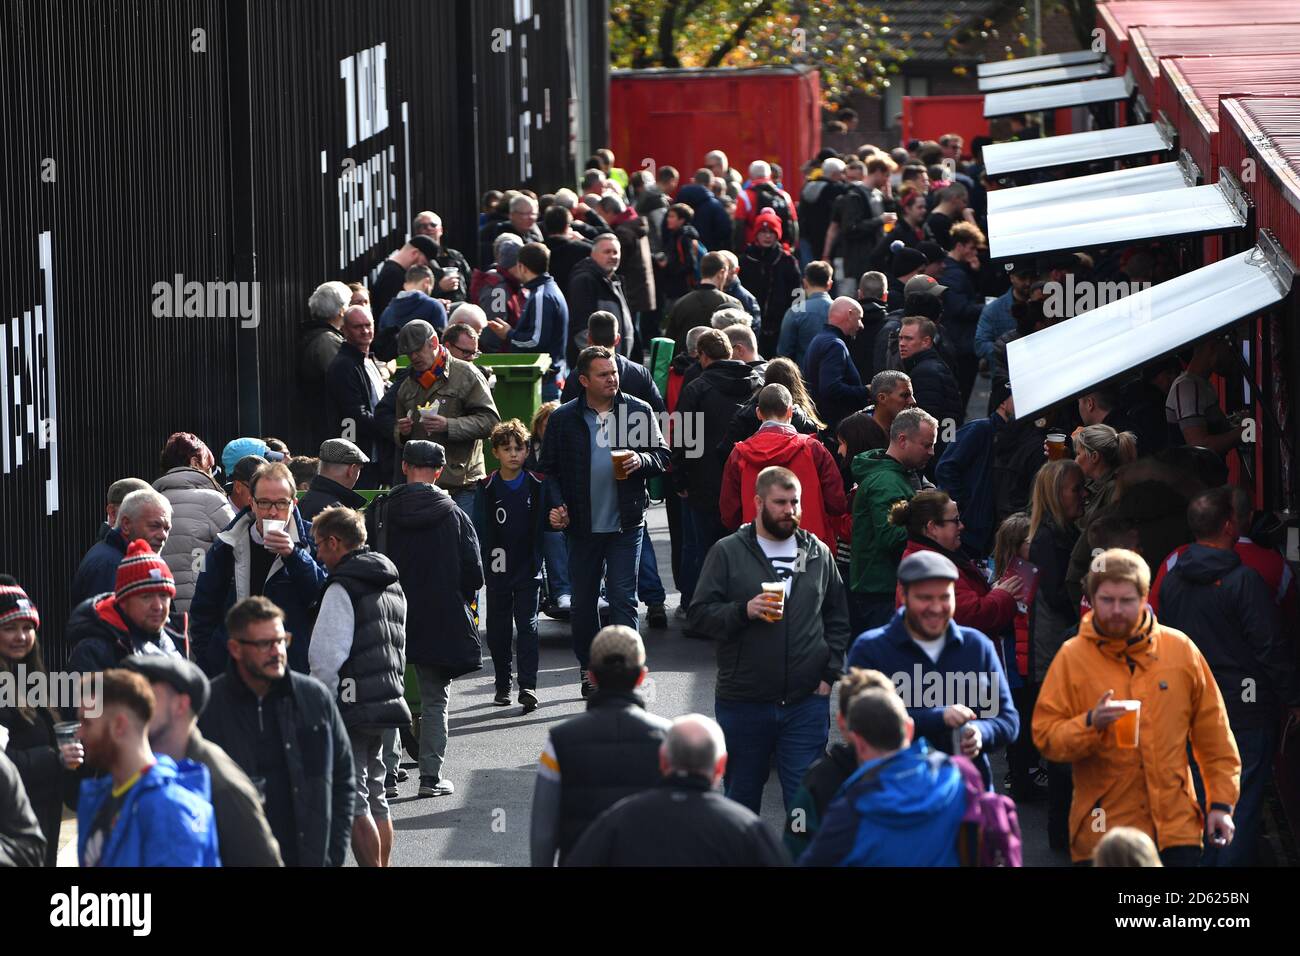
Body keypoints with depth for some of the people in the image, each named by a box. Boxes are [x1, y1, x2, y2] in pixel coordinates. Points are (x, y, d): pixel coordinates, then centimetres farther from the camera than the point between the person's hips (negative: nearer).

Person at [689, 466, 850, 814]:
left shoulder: (819, 553, 8)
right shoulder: (728, 553, 0)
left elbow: (837, 619, 14)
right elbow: (699, 614, -3)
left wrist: (830, 674, 4)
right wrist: (744, 611, -19)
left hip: (807, 703, 1)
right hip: (742, 703, -1)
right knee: (742, 795, 13)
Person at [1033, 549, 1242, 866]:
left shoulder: (1180, 649, 4)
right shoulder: (1071, 657, 0)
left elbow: (1213, 734, 9)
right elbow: (1045, 737, -4)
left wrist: (1222, 803, 5)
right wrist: (1091, 724, -22)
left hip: (1177, 828, 1)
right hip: (1102, 832, -1)